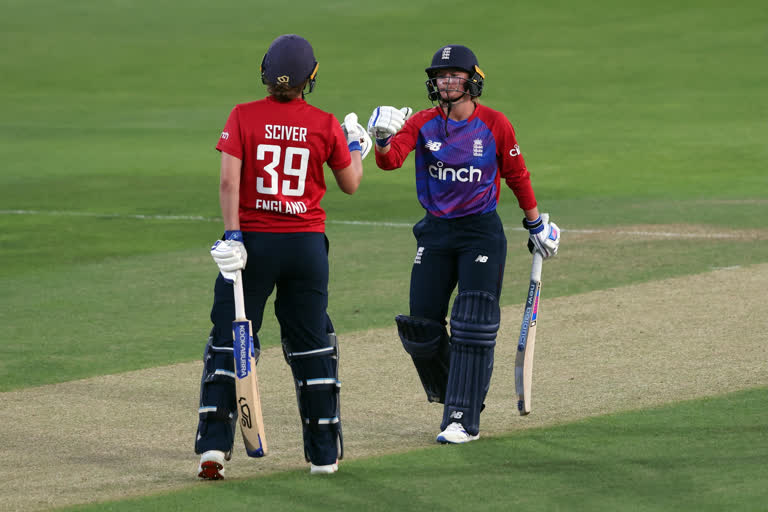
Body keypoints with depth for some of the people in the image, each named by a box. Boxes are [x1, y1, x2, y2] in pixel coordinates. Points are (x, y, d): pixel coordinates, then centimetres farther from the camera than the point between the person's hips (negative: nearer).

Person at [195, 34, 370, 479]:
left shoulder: (244, 117, -6)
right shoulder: (325, 125, -3)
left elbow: (229, 180, -13)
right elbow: (351, 183, 7)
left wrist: (233, 236, -13)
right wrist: (356, 144, 25)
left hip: (253, 241, -1)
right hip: (307, 243, 1)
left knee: (229, 342, 3)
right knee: (312, 346, 12)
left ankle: (214, 446, -9)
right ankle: (324, 454, 16)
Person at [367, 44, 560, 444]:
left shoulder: (495, 125, -6)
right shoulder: (423, 123, -2)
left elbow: (517, 175, 5)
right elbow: (390, 160, -18)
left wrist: (536, 225, 12)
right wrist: (383, 141, -41)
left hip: (481, 231, -3)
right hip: (435, 231, 3)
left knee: (473, 325, -9)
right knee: (421, 325, 2)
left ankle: (464, 419, -6)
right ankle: (448, 390, 30)